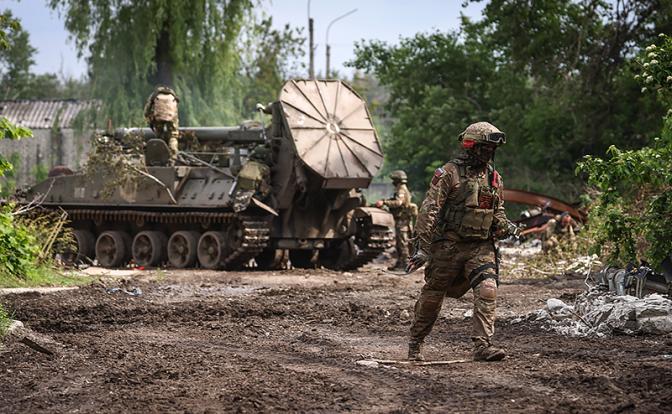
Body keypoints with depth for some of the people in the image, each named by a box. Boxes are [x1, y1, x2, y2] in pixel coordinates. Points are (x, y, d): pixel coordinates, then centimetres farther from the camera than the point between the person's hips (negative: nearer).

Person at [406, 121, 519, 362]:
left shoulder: (494, 178, 11)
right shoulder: (449, 173, -8)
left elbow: (497, 213, 23)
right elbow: (429, 211, -12)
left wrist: (507, 227, 0)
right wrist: (422, 247, -17)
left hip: (481, 247, 4)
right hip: (449, 246, -4)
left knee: (487, 291, -16)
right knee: (432, 296, 7)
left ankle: (482, 345, -18)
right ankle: (415, 344, 24)